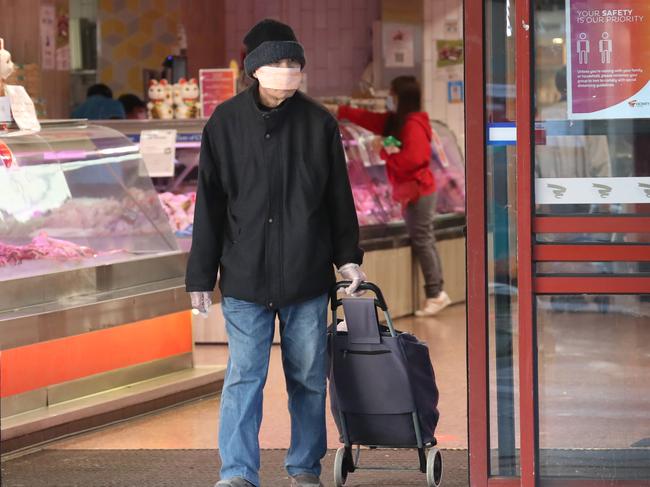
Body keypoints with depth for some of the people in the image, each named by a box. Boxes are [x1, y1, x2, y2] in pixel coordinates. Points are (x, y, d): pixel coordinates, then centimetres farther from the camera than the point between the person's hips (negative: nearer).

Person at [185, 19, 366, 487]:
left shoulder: (319, 123, 0)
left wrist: (348, 257, 7)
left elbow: (339, 198, 9)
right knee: (243, 377, -5)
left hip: (307, 276, 1)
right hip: (244, 277, -1)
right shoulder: (225, 123, -2)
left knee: (309, 377, 9)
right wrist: (201, 276, 2)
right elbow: (209, 206, 2)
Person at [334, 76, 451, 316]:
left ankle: (435, 296, -6)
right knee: (424, 243, 9)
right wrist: (341, 112, 24)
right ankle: (438, 293, 11)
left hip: (418, 192, -10)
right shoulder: (395, 121, 13)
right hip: (412, 192, 10)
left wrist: (387, 153, -12)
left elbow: (411, 160, -26)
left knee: (422, 243, -8)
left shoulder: (413, 125, -17)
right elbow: (368, 118, 22)